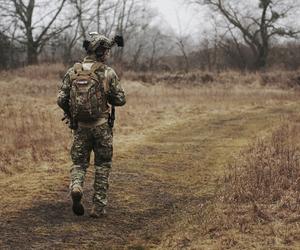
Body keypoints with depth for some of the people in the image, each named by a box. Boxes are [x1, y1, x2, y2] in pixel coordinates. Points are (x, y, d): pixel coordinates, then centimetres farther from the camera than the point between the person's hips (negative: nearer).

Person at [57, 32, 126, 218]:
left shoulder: (73, 72, 0)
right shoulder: (108, 73, -8)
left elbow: (61, 100, -1)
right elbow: (120, 99, -6)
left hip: (80, 126, 2)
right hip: (101, 126, -2)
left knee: (79, 162, 16)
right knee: (103, 165, 11)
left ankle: (76, 187, -14)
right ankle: (99, 207, 11)